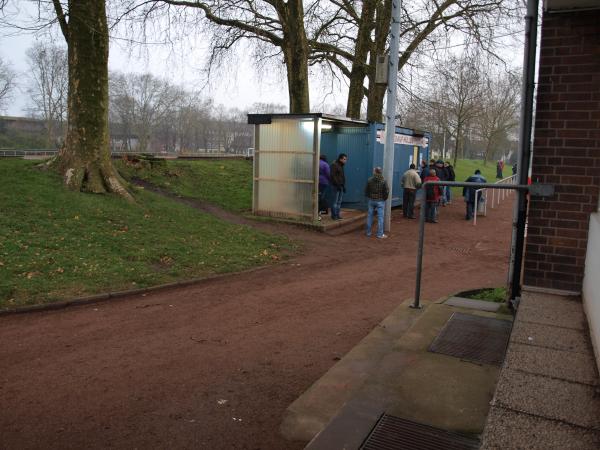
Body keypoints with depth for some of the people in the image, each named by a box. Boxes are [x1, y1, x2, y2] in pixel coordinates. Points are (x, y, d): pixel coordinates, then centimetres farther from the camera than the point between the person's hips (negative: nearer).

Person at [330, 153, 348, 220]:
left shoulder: (341, 166, 18)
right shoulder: (334, 165, -9)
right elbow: (332, 176, -17)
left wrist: (344, 186, 17)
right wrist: (337, 184, -19)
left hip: (341, 186, 9)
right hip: (336, 186, -9)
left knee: (339, 202, 8)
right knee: (335, 201, -7)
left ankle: (337, 215, 13)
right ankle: (334, 215, -2)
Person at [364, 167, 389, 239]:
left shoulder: (370, 180, -3)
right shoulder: (383, 181, -10)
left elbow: (366, 190, 3)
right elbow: (387, 191, -9)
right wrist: (384, 198, 7)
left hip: (371, 200, 3)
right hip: (380, 201, -3)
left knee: (370, 216, 12)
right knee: (380, 217, 1)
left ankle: (368, 232, 18)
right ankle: (380, 234, 3)